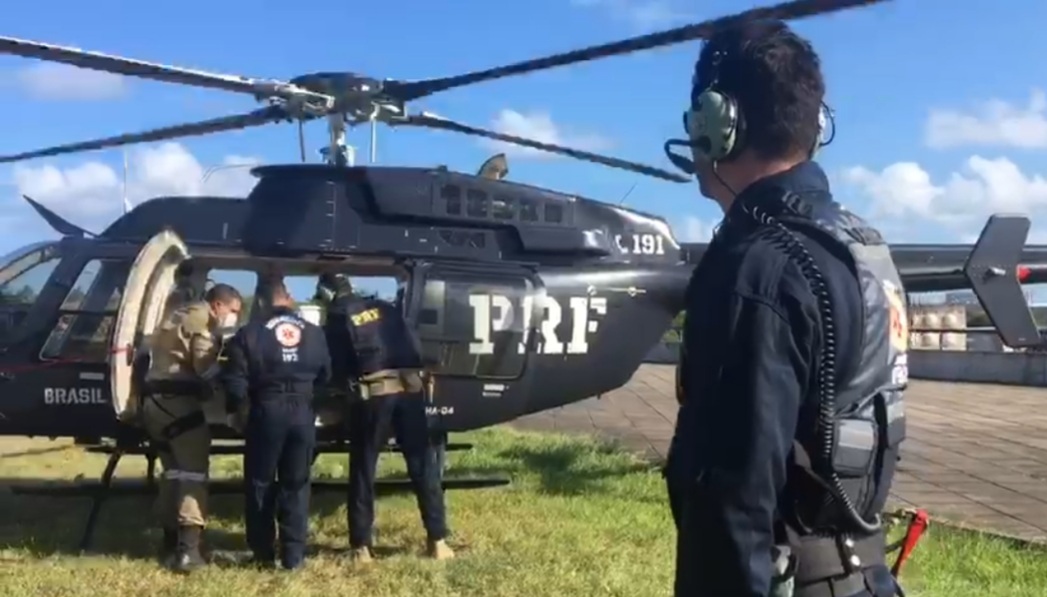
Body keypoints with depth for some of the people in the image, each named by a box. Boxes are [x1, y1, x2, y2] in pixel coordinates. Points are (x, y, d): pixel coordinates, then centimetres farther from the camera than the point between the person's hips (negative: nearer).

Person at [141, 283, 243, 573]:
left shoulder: (179, 317, 25)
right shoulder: (201, 320, -5)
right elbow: (206, 368, -12)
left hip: (154, 402, 9)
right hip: (179, 403, -9)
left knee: (173, 471, 18)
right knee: (194, 472, -9)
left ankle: (171, 541, 21)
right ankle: (187, 547, -17)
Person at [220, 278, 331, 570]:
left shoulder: (250, 333, -3)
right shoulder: (314, 332, 8)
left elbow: (235, 379, -6)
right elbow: (325, 375, 15)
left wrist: (234, 410, 9)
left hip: (267, 411, -3)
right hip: (303, 412, 3)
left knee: (260, 484, 10)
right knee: (296, 484, 9)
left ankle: (263, 553, 13)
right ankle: (294, 555, 6)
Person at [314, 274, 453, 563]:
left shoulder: (337, 320, 7)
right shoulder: (386, 308, 19)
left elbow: (337, 368, 6)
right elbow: (414, 348, 16)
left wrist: (347, 387, 24)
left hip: (372, 395, -3)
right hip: (409, 388, 3)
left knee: (363, 469, 8)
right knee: (423, 464, 7)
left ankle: (361, 546, 8)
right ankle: (438, 540, 6)